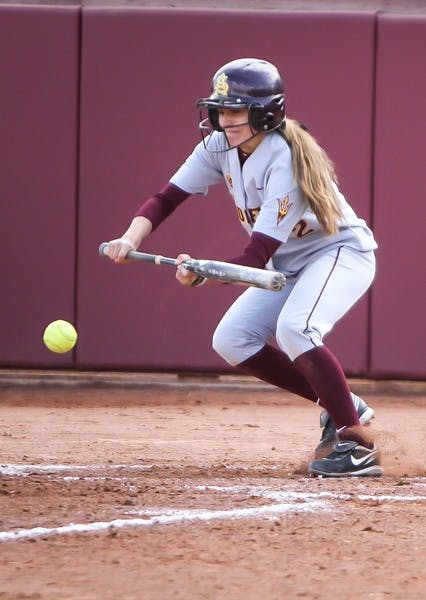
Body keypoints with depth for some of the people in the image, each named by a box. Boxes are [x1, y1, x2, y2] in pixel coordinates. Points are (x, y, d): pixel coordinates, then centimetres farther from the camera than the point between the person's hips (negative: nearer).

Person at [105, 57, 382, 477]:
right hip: (288, 264, 9)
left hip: (341, 252, -9)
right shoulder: (219, 147, -9)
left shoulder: (284, 162, -31)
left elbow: (257, 257, -35)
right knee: (231, 341, -4)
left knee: (294, 328, -33)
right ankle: (341, 408, 9)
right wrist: (131, 239, -27)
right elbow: (165, 198, -8)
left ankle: (356, 442, -23)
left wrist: (202, 275, -50)